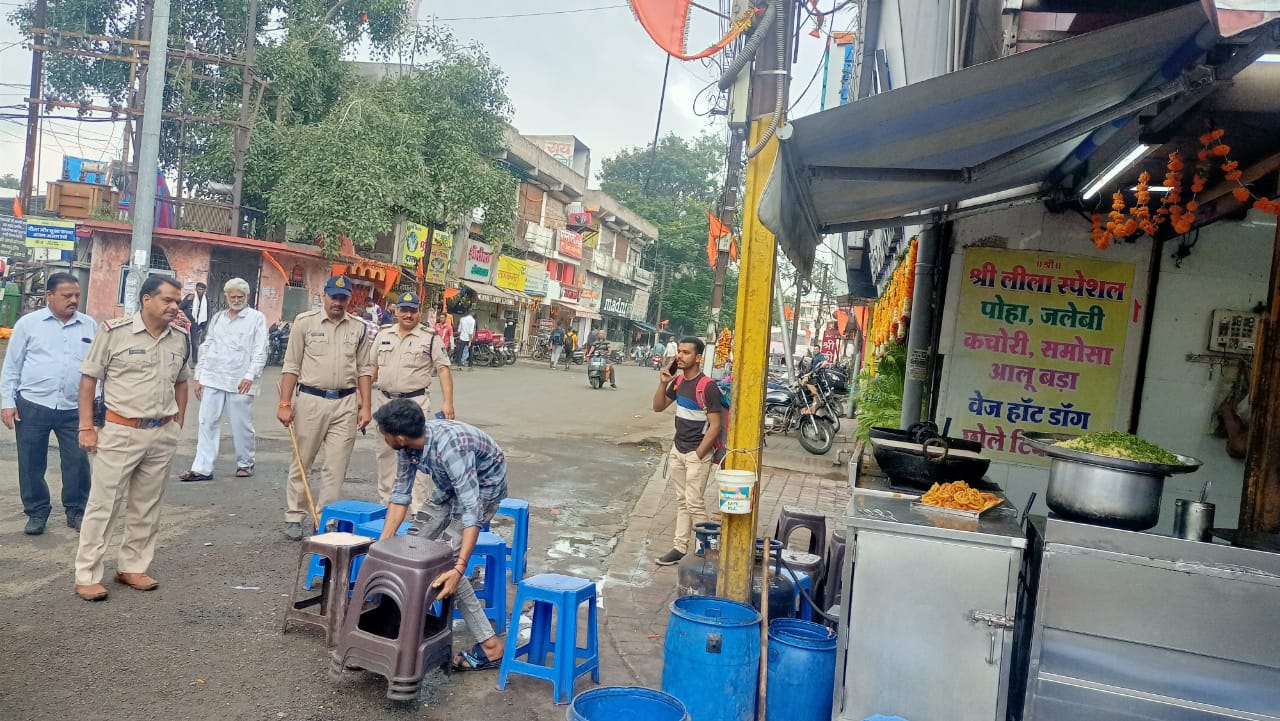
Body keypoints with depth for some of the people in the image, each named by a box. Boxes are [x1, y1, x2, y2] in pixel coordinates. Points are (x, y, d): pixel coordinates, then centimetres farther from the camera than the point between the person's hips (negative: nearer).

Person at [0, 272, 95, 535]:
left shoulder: (90, 326, 6)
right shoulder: (28, 323, 2)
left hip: (74, 409, 1)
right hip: (32, 407, -1)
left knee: (78, 461, 2)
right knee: (31, 463, 8)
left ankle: (76, 511, 19)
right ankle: (37, 512, 23)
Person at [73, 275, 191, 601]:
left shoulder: (180, 339, 5)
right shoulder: (115, 331, -9)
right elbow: (89, 378, -5)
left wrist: (178, 424, 12)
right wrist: (86, 427, -8)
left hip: (162, 435, 5)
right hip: (121, 433, -5)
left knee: (147, 507, 12)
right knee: (104, 505, 1)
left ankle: (132, 567, 26)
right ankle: (87, 576, 11)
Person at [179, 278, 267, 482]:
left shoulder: (257, 318, 0)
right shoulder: (217, 318, 16)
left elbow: (260, 351, -6)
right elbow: (206, 348, 17)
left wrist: (250, 376, -18)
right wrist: (198, 377, 12)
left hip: (240, 382, -4)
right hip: (212, 379, 5)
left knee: (242, 426, 4)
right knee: (208, 424, 3)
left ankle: (245, 464, 21)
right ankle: (202, 469, 7)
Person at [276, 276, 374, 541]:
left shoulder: (358, 328, 6)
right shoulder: (305, 322, -1)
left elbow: (364, 369, 9)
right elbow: (291, 366, -1)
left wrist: (365, 406, 3)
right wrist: (285, 404, -7)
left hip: (346, 403, 2)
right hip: (311, 400, -2)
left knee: (336, 467, 4)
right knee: (301, 463, 8)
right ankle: (294, 517, 19)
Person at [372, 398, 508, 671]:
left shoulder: (450, 448, -40)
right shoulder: (407, 445, -18)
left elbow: (471, 511, -44)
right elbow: (400, 495, -7)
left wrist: (458, 569, -51)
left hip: (483, 487, -8)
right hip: (449, 485, 8)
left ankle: (490, 645, -12)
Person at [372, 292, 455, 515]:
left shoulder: (430, 339, -4)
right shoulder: (383, 335, 9)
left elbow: (443, 370, -7)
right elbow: (373, 367, 16)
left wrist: (447, 402, -16)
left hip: (415, 403, -5)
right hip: (385, 401, 5)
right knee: (385, 453, 13)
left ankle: (416, 508, -1)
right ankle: (385, 501, 26)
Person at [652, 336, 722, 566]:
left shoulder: (707, 387, -18)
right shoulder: (677, 381, 4)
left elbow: (715, 426, -17)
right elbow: (658, 407, 12)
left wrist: (698, 455, -17)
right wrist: (663, 384, -5)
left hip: (697, 452, -7)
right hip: (678, 449, 7)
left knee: (694, 503, -6)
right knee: (681, 501, 12)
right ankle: (680, 547, 18)